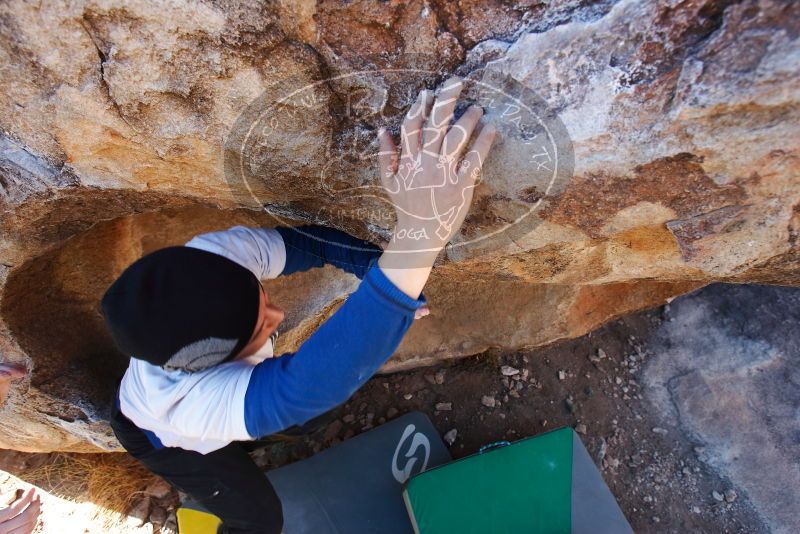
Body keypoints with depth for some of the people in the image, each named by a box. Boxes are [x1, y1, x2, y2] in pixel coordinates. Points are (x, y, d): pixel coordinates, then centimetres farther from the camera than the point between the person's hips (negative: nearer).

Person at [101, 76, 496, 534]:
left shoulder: (213, 256, -41)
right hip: (165, 438, -4)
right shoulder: (194, 401, -53)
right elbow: (310, 384, -70)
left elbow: (305, 241, -26)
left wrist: (380, 268, -39)